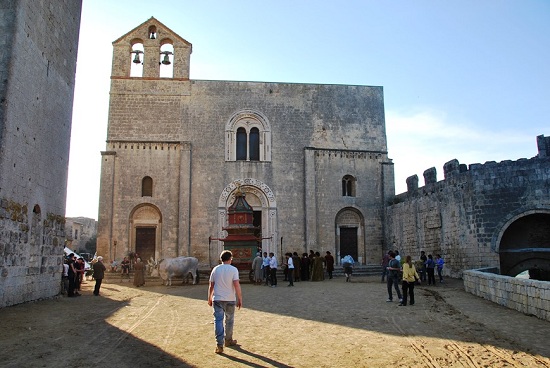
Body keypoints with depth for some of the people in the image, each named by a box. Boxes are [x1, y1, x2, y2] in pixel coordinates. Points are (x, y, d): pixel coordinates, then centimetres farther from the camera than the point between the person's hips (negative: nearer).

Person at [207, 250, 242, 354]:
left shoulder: (215, 269, 3)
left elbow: (211, 285, 6)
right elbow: (236, 285, -15)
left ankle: (219, 345, -8)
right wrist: (240, 299, -9)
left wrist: (209, 298, 17)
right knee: (229, 321, 16)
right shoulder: (233, 269, -7)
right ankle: (228, 340, 31)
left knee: (218, 320, 0)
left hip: (217, 299, 1)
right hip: (230, 299, -1)